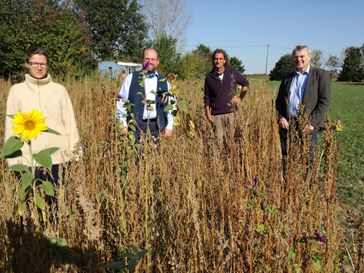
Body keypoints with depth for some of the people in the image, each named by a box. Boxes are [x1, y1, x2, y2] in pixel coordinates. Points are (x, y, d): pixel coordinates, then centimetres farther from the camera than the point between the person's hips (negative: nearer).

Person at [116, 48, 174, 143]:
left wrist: (169, 127, 6)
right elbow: (121, 102, 3)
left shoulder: (164, 82, 10)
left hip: (156, 125, 2)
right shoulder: (131, 78, 3)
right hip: (136, 125, -2)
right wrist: (123, 125, -3)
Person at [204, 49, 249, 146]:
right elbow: (207, 97, 7)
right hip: (216, 114, 0)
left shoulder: (232, 72, 0)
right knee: (219, 140, 2)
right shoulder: (209, 77, 1)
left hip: (231, 112, 0)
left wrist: (240, 98, 8)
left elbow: (245, 83, 16)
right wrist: (208, 114, 1)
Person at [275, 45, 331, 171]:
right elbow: (279, 100, 17)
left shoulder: (321, 74, 2)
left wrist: (312, 122, -14)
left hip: (308, 125, -4)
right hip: (287, 125, 4)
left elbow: (324, 101, -5)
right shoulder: (287, 78, 17)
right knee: (286, 160, 6)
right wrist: (281, 117, 0)